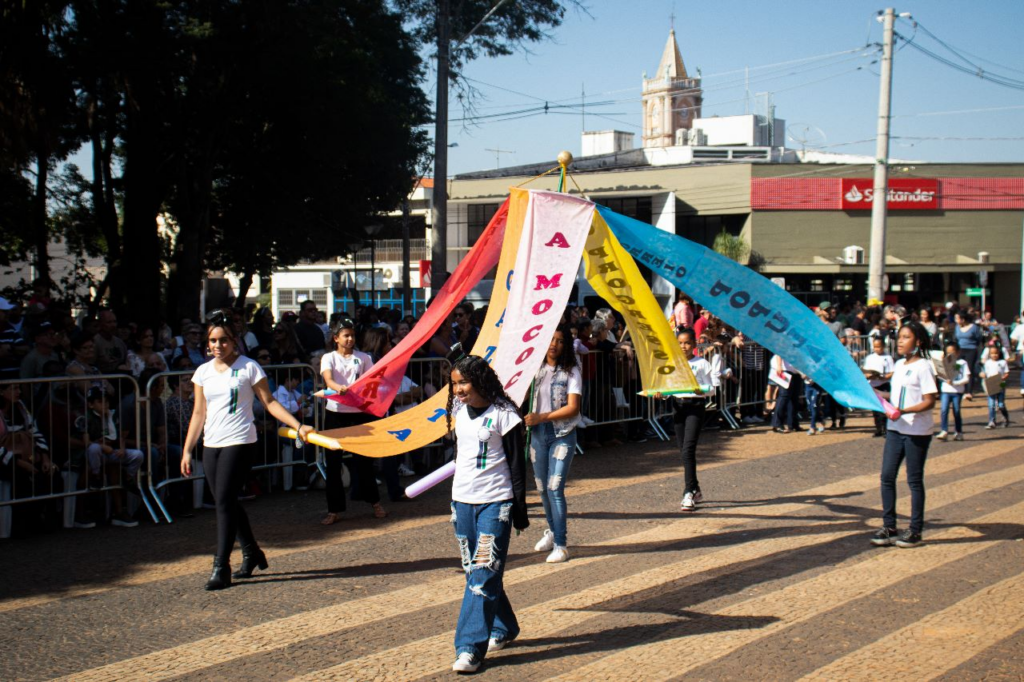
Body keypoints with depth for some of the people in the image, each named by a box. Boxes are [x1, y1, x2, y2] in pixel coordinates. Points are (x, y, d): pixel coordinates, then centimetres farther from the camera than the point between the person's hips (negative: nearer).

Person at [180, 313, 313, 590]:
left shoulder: (248, 367, -1)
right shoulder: (203, 372, 11)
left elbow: (269, 402, 1)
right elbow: (199, 413, 14)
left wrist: (298, 426, -7)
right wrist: (187, 450, 11)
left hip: (240, 442, -5)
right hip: (211, 445, 5)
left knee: (224, 501, -12)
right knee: (227, 503, 9)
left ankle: (221, 568, -9)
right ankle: (252, 554, 27)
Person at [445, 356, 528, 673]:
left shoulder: (503, 415, -11)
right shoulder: (460, 410, 8)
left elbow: (516, 464, -8)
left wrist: (519, 509, -8)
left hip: (495, 503, -7)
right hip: (462, 500, 7)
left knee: (484, 574, -10)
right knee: (474, 573, 13)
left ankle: (470, 648, -10)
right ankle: (503, 629, 30)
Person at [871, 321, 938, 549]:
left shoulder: (923, 366, -11)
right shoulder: (899, 365, 13)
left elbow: (929, 401, -16)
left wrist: (904, 411, -27)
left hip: (917, 432, -7)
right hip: (895, 428, 7)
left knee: (914, 480, 1)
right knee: (887, 477, 4)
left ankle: (915, 531, 10)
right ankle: (889, 527, 12)